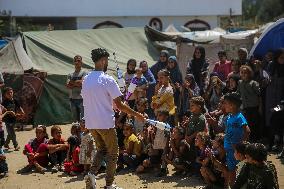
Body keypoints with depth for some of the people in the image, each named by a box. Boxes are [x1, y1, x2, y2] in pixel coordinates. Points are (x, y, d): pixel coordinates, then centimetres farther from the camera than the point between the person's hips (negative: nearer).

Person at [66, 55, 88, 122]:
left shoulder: (84, 73, 2)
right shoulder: (70, 75, 14)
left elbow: (81, 82, -14)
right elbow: (68, 85, -1)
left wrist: (72, 82, -2)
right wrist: (77, 84, -10)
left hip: (81, 99, -4)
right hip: (72, 99, 5)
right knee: (75, 119, 10)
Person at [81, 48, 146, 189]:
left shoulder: (86, 79, 6)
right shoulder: (108, 80, -14)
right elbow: (119, 105, -14)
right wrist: (136, 115, -4)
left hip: (90, 123, 6)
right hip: (105, 123, -6)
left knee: (101, 149, 23)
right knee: (112, 152, 9)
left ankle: (92, 173, 2)